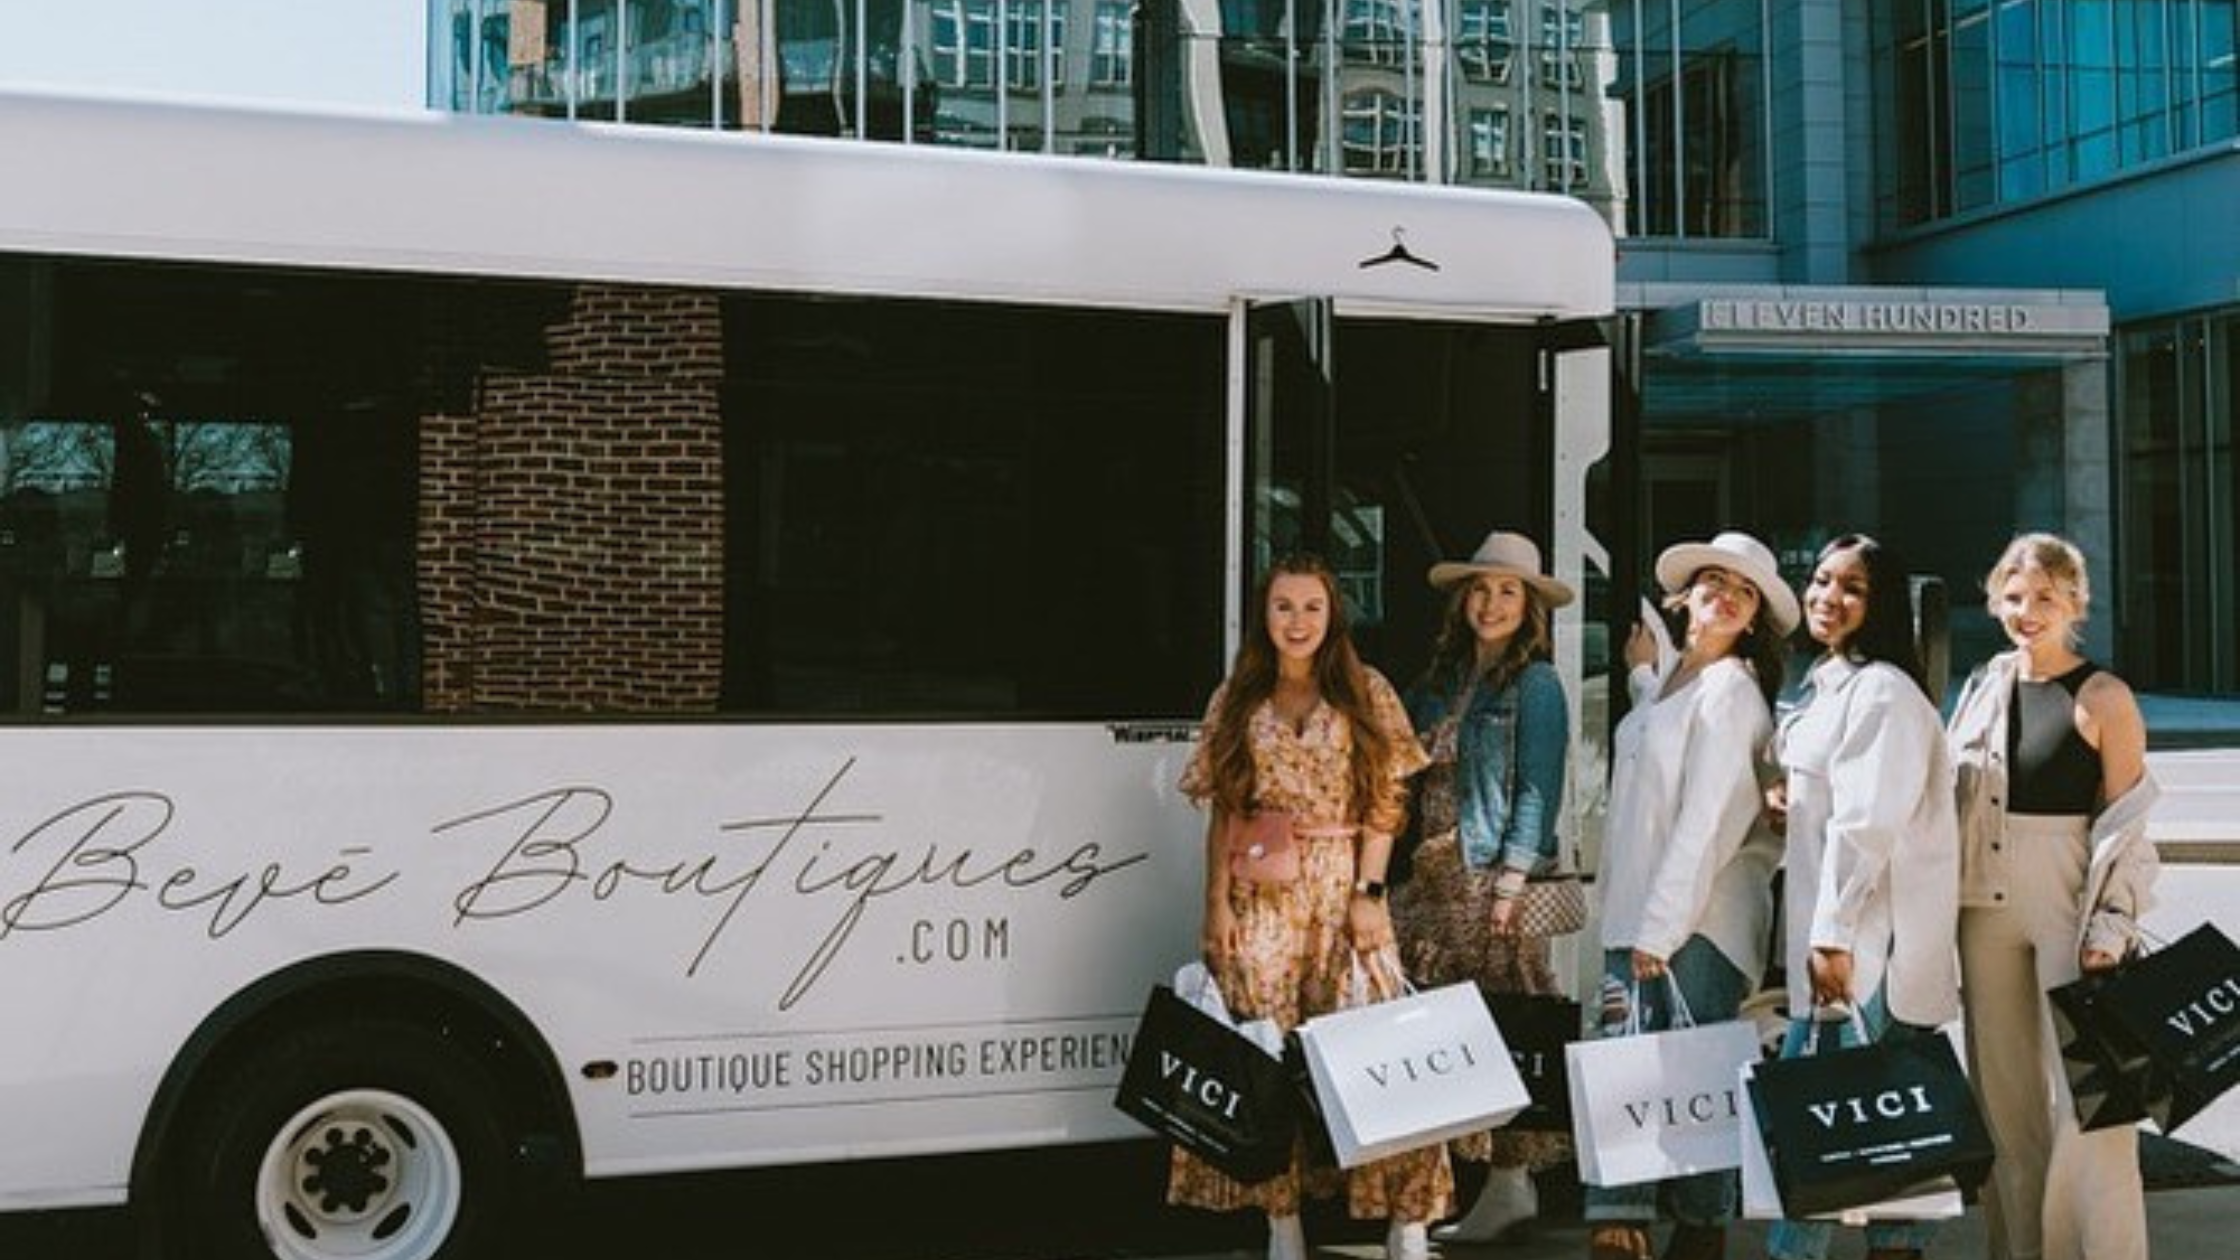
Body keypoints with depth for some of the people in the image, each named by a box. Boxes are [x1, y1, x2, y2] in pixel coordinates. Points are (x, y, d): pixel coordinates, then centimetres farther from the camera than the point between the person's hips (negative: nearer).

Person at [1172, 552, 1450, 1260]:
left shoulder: (1366, 693, 5)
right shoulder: (1237, 701, 9)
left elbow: (1384, 806, 3)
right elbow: (1222, 813, 8)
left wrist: (1370, 893, -6)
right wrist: (1217, 903, 0)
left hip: (1345, 888, -1)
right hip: (1262, 896, 2)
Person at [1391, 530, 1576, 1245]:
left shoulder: (1535, 685, -4)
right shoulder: (1441, 682, 16)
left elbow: (1539, 788, -9)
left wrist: (1512, 880, -15)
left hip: (1494, 878, -6)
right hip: (1437, 877, 6)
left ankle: (1510, 1179, 4)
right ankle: (1503, 1183, 10)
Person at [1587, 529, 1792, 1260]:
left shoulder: (1733, 693, -7)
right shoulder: (1669, 682, 16)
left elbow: (1709, 822, -13)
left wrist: (1662, 926, -16)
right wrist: (1641, 675, 35)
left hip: (1700, 923, -7)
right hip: (1634, 916, 7)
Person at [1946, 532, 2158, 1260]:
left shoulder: (2102, 698, -7)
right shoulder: (1984, 687, 9)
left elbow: (2127, 829, -7)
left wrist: (2110, 930, -14)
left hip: (2071, 909, -5)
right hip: (1987, 907, 5)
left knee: (2084, 1096, -2)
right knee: (2005, 1095, 11)